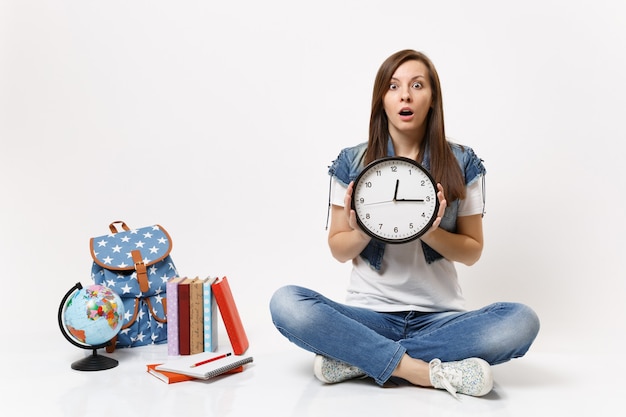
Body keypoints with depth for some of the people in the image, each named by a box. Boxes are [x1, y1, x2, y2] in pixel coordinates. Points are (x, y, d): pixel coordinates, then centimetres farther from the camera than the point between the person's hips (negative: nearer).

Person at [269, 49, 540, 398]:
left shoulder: (462, 163, 1)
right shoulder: (351, 162, 1)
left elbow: (473, 252, 5)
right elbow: (338, 250, 6)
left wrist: (431, 232, -16)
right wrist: (361, 234, -17)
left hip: (440, 316, 1)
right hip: (369, 312, -1)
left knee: (522, 321, -27)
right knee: (285, 303, -26)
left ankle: (358, 359, -20)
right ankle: (428, 371, -22)